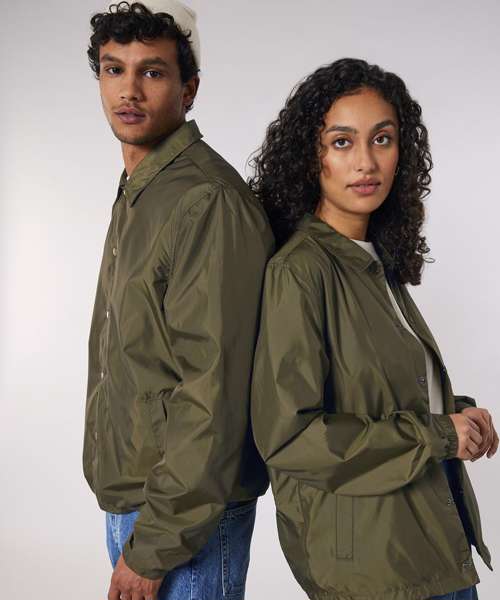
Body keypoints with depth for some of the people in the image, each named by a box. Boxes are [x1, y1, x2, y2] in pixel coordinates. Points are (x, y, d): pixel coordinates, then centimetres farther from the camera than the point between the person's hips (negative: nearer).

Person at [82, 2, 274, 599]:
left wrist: (154, 546, -20)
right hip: (124, 494, 9)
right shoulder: (135, 193, 11)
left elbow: (214, 390, -24)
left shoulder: (208, 201, -20)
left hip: (186, 516, -9)